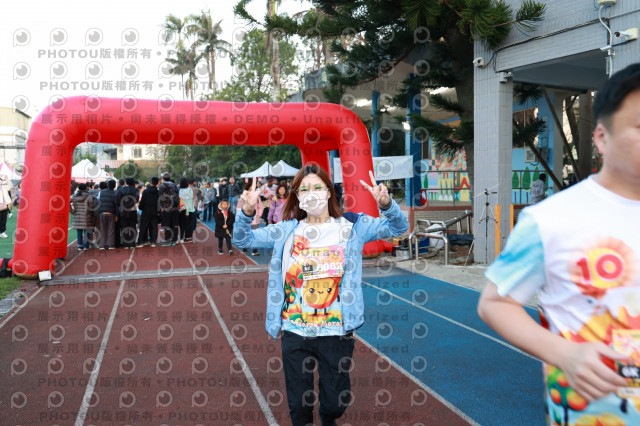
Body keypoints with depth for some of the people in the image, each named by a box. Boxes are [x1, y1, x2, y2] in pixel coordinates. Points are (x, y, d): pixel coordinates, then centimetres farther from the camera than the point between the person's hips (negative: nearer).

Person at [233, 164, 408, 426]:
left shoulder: (351, 226, -1)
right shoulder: (287, 230, 3)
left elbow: (398, 227, -6)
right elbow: (242, 239, 2)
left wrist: (386, 204, -27)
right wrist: (247, 212, -18)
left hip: (336, 331, -1)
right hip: (295, 332, 1)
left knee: (336, 402, 14)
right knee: (298, 403, 14)